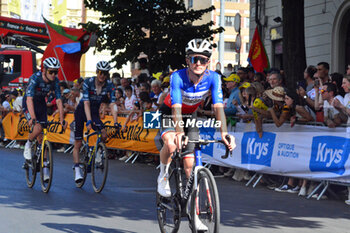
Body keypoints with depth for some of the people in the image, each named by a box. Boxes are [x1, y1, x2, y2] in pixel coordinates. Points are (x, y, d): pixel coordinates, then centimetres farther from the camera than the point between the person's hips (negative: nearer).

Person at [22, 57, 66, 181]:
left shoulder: (55, 81, -15)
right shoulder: (35, 78, -29)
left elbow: (58, 100, -14)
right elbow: (29, 99, -36)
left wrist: (61, 119, -23)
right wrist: (33, 118, -46)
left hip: (41, 105, 4)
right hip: (28, 105, -4)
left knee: (42, 136, -2)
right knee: (38, 128, -29)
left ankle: (44, 166, 3)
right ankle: (28, 145, 1)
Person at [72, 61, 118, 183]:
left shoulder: (109, 85, -12)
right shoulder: (88, 82, -20)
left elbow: (112, 104, -16)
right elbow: (86, 103, -26)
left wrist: (115, 122, -28)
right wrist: (89, 121, -37)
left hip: (95, 112, 2)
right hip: (81, 111, -2)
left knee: (104, 135, -22)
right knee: (78, 143, -6)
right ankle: (77, 171, -3)